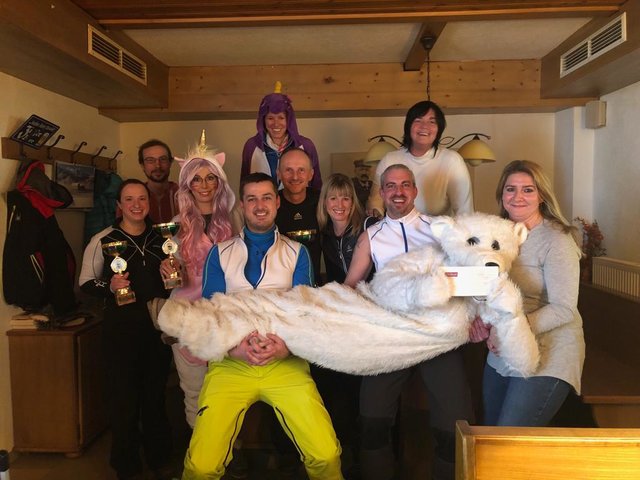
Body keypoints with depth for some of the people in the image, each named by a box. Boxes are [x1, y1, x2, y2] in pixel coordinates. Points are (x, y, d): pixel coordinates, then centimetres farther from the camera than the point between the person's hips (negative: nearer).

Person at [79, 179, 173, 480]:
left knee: (156, 393, 15)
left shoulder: (161, 238, 7)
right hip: (121, 327, -3)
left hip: (159, 325, 4)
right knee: (124, 396, 4)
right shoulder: (103, 240, -5)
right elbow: (86, 283, -2)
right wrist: (109, 286, -20)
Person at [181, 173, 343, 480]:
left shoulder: (297, 253, 11)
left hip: (286, 363, 0)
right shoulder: (220, 253, 11)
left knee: (327, 455, -14)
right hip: (230, 363, 1)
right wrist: (234, 349, -13)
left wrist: (286, 348, -15)